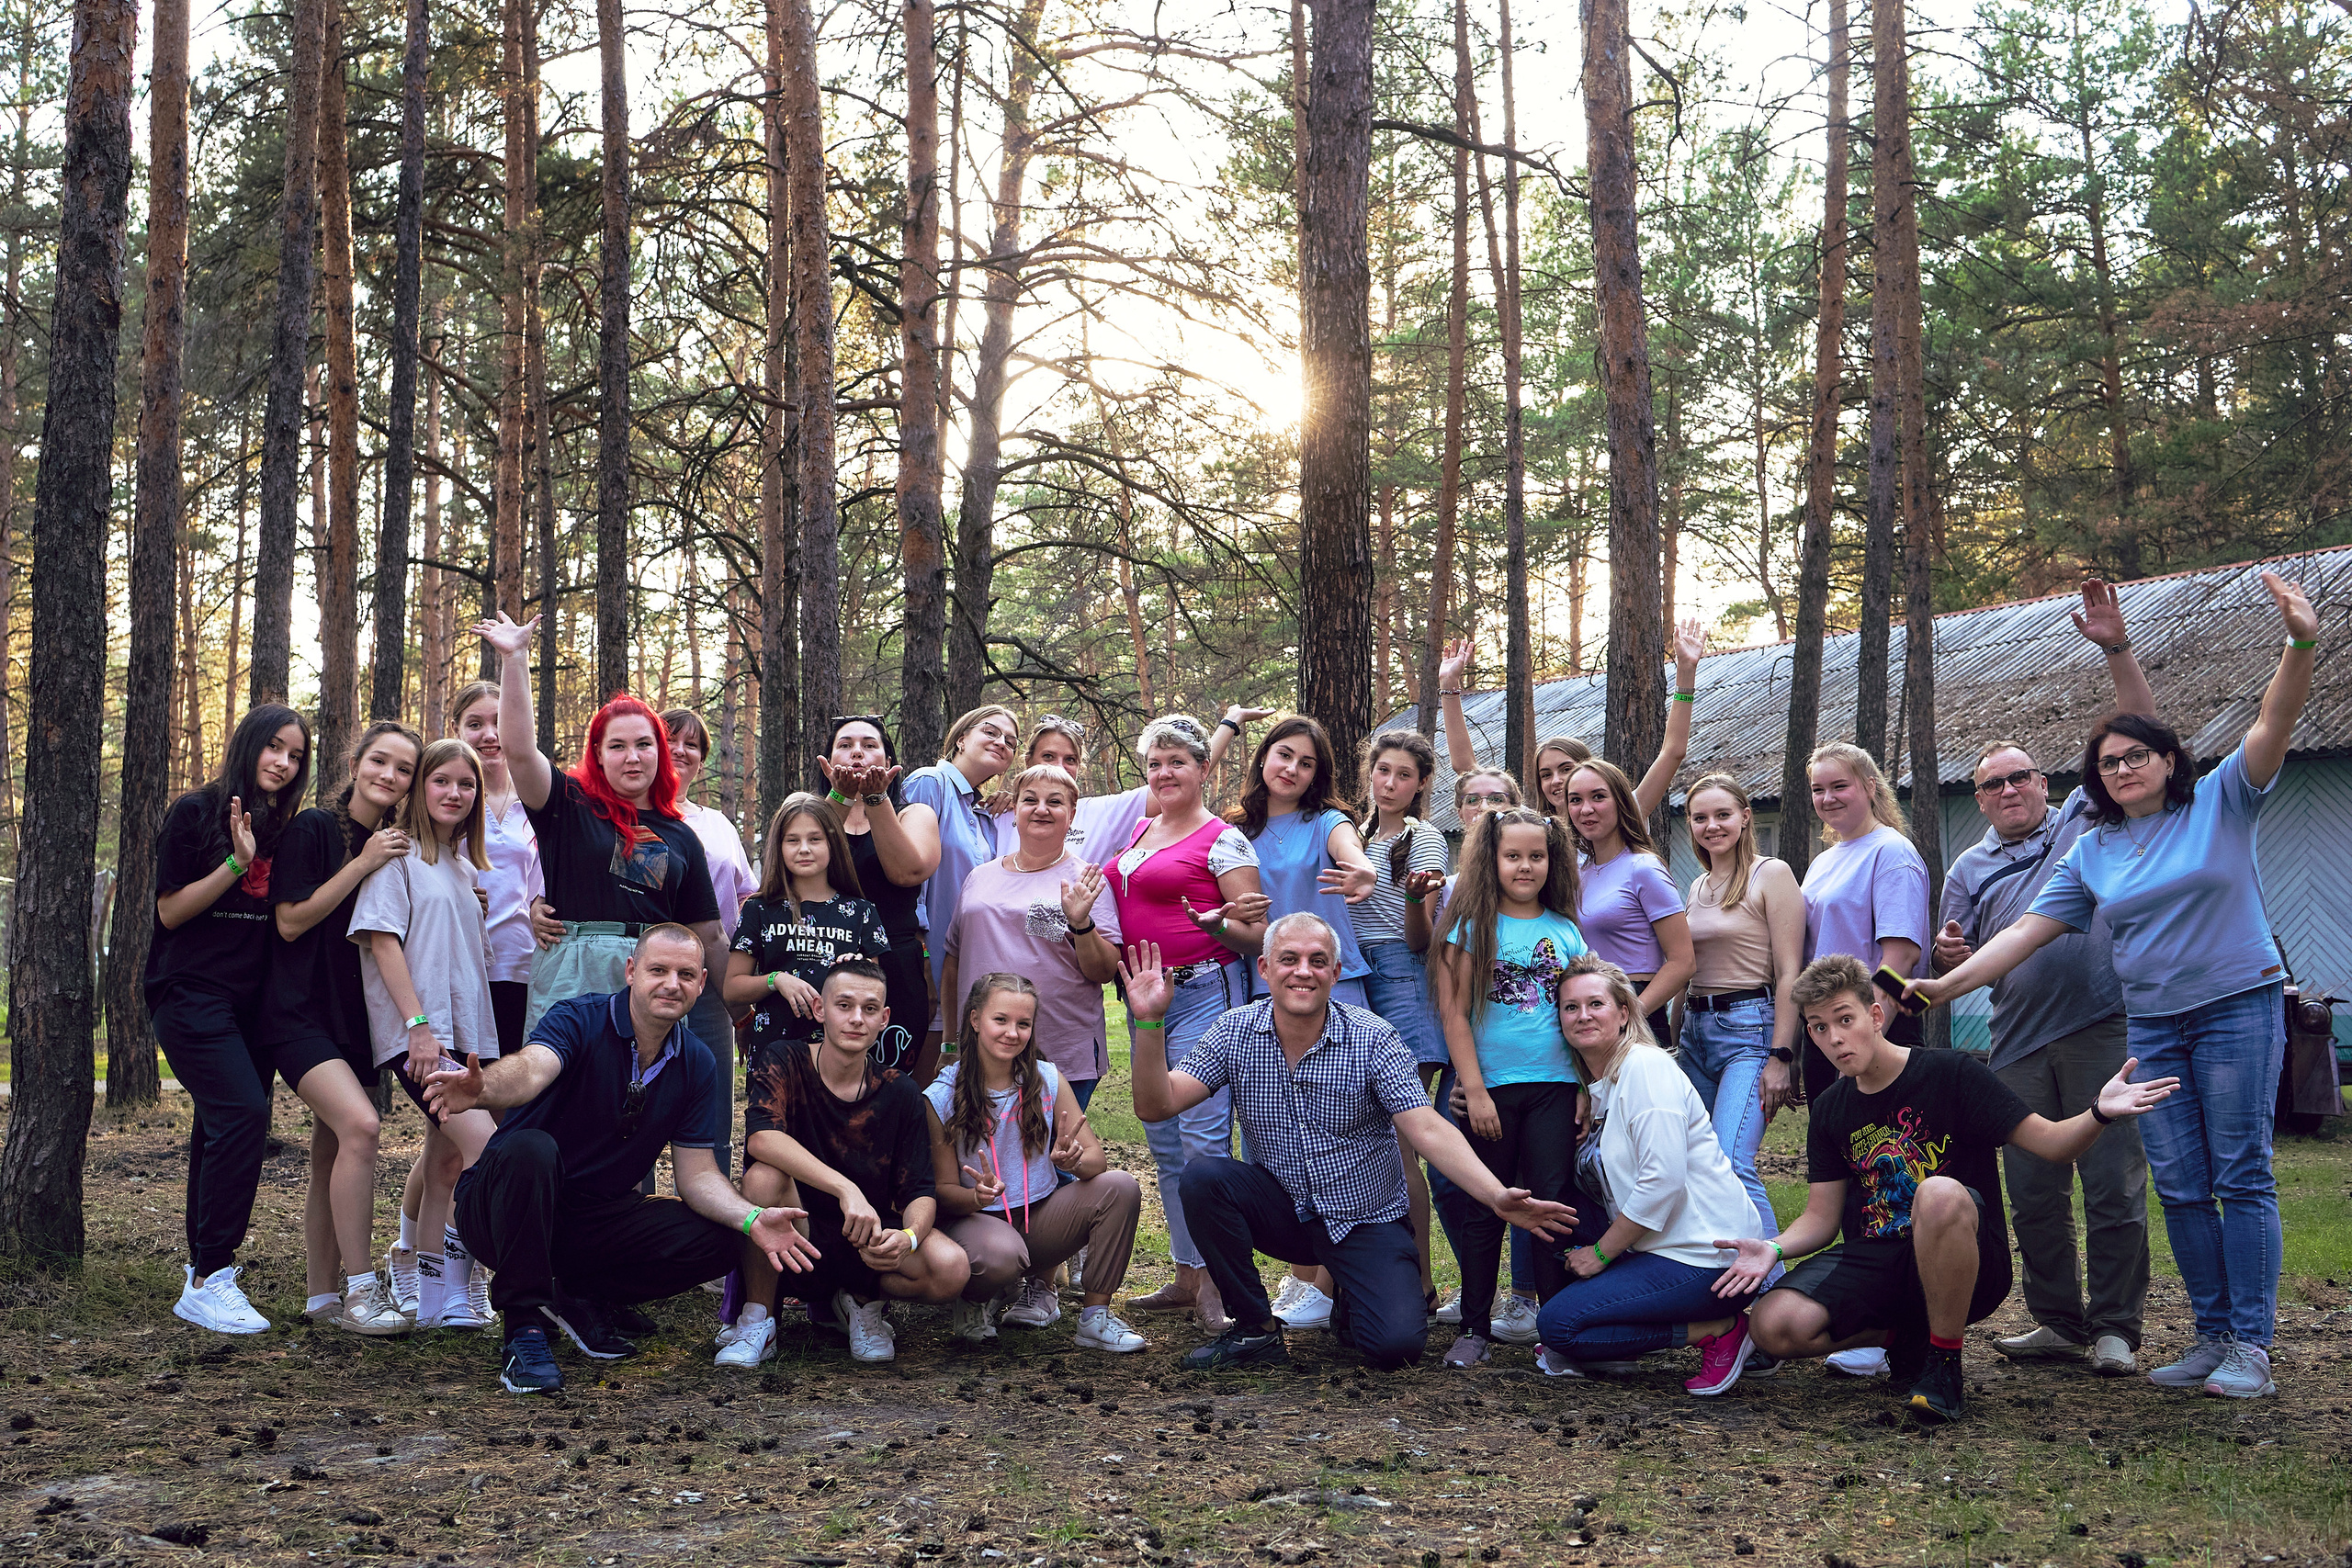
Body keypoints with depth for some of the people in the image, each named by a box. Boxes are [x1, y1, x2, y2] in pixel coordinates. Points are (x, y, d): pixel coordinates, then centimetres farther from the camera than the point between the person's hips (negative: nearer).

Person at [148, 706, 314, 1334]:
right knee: (243, 1115, -19)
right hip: (191, 993, -6)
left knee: (222, 1126, 7)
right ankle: (207, 1281, -15)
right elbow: (170, 909, -7)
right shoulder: (195, 813, -4)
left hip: (251, 1000, 6)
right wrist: (236, 864, -18)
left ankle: (205, 1270, 16)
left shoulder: (282, 828, 12)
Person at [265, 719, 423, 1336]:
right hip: (301, 1012, -6)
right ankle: (360, 1290, -18)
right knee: (359, 1125, -24)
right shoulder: (313, 829, -6)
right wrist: (362, 865, -15)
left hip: (360, 1017, 6)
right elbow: (291, 921, -10)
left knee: (332, 1156, 6)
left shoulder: (398, 845, 11)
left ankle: (323, 1297, 13)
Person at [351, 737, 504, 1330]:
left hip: (465, 1031, 7)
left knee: (449, 1160, 6)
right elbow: (383, 941, -10)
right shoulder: (399, 853, -2)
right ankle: (466, 1280, -11)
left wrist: (485, 1041, 12)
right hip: (415, 1032, -7)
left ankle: (437, 1298, 11)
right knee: (484, 1143, -20)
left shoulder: (464, 867, 20)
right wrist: (417, 1024, -17)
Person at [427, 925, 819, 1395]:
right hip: (501, 1210, -5)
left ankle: (582, 1299, 5)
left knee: (722, 1242, -14)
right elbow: (531, 1069, -38)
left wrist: (752, 1220, -18)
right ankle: (523, 1328, -24)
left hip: (598, 1216, 5)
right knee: (530, 1148, -38)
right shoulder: (580, 1020, -15)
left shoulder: (696, 1063, 1)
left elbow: (697, 1174, 2)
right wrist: (481, 1088, -62)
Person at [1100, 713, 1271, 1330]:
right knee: (1163, 1141, 10)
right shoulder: (1140, 830, 16)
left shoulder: (1223, 840, -5)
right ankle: (1186, 1276, 17)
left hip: (1202, 991, -8)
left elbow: (1257, 936, -8)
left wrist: (1215, 924, -27)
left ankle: (1214, 1281, -7)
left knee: (1202, 1137, -12)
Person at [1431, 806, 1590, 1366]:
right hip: (1491, 1088, -2)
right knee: (1482, 1209, 4)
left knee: (1554, 1204, 3)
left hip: (1555, 1087, 2)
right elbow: (1453, 1012, -4)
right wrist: (1474, 1090, -9)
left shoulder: (1566, 932, 8)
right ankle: (1475, 1327, 14)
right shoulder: (1472, 925, -1)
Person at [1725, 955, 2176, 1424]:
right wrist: (1774, 1249, -13)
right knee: (1774, 1328, -24)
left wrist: (2099, 1114, -31)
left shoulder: (1951, 1073, -6)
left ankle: (1944, 1360, -19)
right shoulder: (1830, 1110, 8)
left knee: (1939, 1194, -40)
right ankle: (1906, 1338, 6)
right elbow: (1821, 1217, 9)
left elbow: (2051, 1144, -9)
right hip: (1872, 1261, 4)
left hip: (1968, 1265, -4)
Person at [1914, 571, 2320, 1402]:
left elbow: (2272, 726, -14)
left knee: (2242, 1177, -4)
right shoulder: (2093, 851, 10)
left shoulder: (2221, 802, 0)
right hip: (2151, 1026, 4)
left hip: (2238, 1006, -4)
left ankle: (2250, 1343, -1)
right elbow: (2029, 929, 7)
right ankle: (2211, 1334, 11)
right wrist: (1949, 983, -3)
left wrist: (2300, 646, -31)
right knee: (2181, 1188, 4)